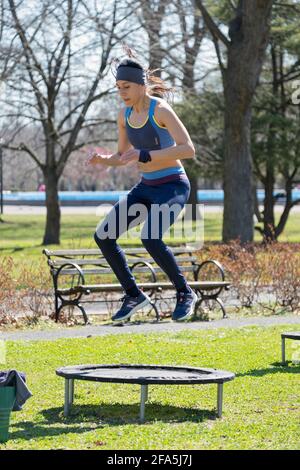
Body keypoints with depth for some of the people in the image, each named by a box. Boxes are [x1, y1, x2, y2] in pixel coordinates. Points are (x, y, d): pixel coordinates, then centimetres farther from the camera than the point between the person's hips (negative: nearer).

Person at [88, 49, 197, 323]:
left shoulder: (160, 110, -16)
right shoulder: (125, 115, 6)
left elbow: (188, 149, -26)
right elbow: (123, 157, 16)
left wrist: (145, 155, -30)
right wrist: (102, 159, -6)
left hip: (172, 187, -8)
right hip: (145, 188, 8)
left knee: (150, 238, -29)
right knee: (103, 236, -4)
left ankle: (185, 293, -7)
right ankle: (134, 295, 9)